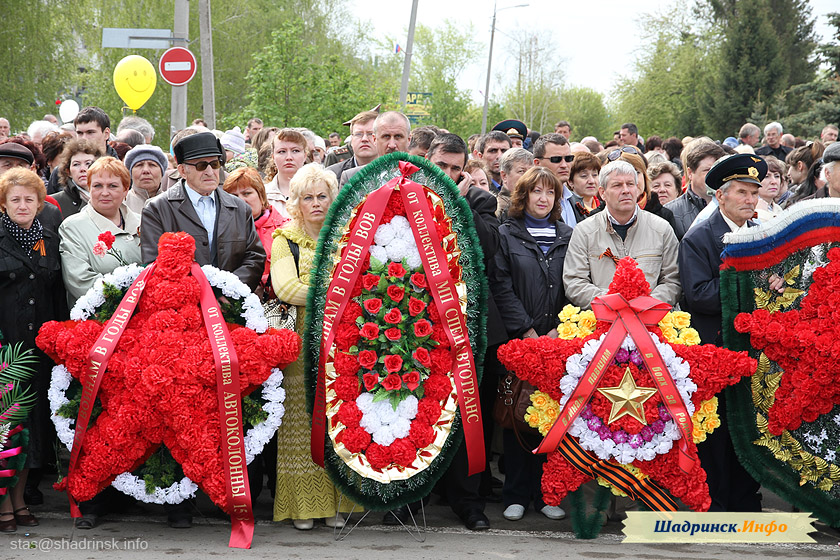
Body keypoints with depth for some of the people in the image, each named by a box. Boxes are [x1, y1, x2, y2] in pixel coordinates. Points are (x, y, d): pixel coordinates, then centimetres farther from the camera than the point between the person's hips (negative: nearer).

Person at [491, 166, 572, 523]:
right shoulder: (507, 235, 6)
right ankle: (516, 494, 7)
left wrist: (561, 330, -8)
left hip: (558, 341, 2)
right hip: (519, 340, -2)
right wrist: (528, 332, -9)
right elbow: (501, 288, -1)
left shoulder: (568, 236, 12)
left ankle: (546, 493, 9)